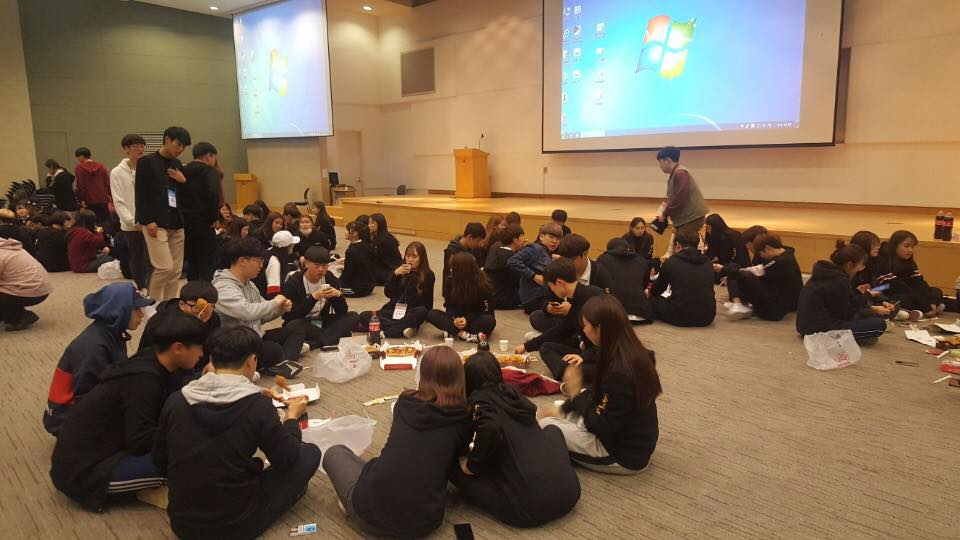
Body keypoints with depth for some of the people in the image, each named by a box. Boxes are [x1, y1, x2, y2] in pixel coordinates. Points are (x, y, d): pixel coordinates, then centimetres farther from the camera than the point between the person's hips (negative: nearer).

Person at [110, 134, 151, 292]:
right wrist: (133, 221, -15)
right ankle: (140, 289, 27)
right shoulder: (117, 172, -3)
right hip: (130, 225, 1)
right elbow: (118, 202, -5)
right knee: (135, 258, 13)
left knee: (150, 258, -4)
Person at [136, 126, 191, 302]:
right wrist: (148, 221, -14)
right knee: (165, 267, -13)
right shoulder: (147, 162, -2)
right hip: (156, 223, -6)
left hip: (176, 223, 6)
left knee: (176, 270, 3)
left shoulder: (177, 165, 16)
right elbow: (140, 195, -6)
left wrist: (184, 181, 0)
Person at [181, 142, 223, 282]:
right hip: (203, 224, -6)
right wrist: (214, 217, -14)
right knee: (207, 265, -1)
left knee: (192, 263, 16)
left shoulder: (183, 171, 10)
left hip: (184, 223, 6)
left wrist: (182, 216, 11)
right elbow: (213, 194, -25)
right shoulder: (210, 172, -8)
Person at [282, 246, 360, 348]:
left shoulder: (331, 279, 1)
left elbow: (342, 312, -1)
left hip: (324, 323, 4)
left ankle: (313, 344, -31)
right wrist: (313, 298, -27)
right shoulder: (292, 283, -11)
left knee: (353, 316, -19)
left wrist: (339, 295, -22)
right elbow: (290, 316, -19)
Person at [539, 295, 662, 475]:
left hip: (625, 454, -9)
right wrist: (561, 409, 6)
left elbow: (602, 427, -24)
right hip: (636, 440, 9)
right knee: (563, 413, 21)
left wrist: (576, 393, -14)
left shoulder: (619, 371, -32)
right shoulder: (633, 352, -4)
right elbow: (597, 392, 9)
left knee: (545, 426, -2)